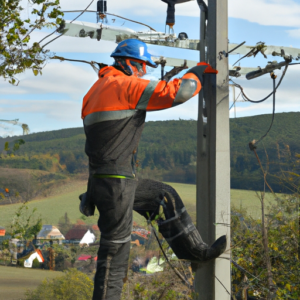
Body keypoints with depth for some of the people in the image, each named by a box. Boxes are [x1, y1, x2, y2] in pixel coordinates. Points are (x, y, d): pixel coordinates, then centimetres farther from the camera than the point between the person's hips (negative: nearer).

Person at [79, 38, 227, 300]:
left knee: (165, 196, 22)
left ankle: (195, 250, 29)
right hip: (115, 182, -10)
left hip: (102, 179, 10)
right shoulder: (126, 85, -12)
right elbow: (176, 92, -19)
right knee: (115, 249, -4)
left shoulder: (97, 89, 17)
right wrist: (198, 72, 1)